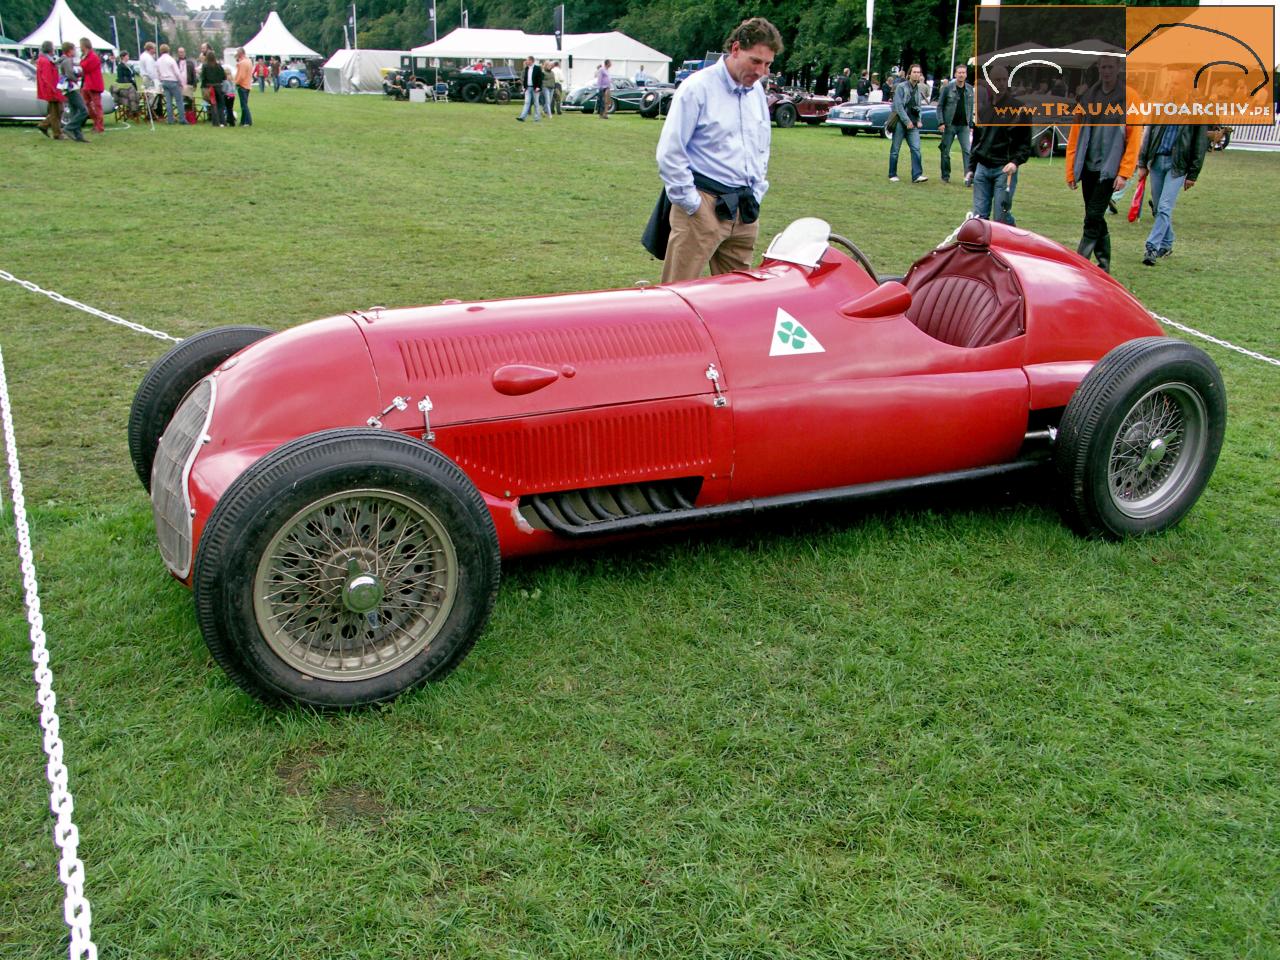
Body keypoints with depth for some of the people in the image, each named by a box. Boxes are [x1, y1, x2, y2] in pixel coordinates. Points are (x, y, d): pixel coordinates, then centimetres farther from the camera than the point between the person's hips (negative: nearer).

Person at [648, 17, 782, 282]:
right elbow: (669, 153, -11)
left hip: (745, 211, 7)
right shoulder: (698, 87, -9)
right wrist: (691, 203, -11)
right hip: (704, 205, -7)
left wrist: (756, 196, 15)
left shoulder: (757, 92, 13)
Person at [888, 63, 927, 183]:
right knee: (895, 149, 2)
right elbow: (898, 105, -11)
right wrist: (907, 121, -15)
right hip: (900, 122, -4)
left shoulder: (919, 89, 13)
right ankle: (892, 175, 11)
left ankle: (917, 175, -13)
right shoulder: (901, 87, -4)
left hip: (913, 124, 4)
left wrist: (918, 120, 5)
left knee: (916, 148, -9)